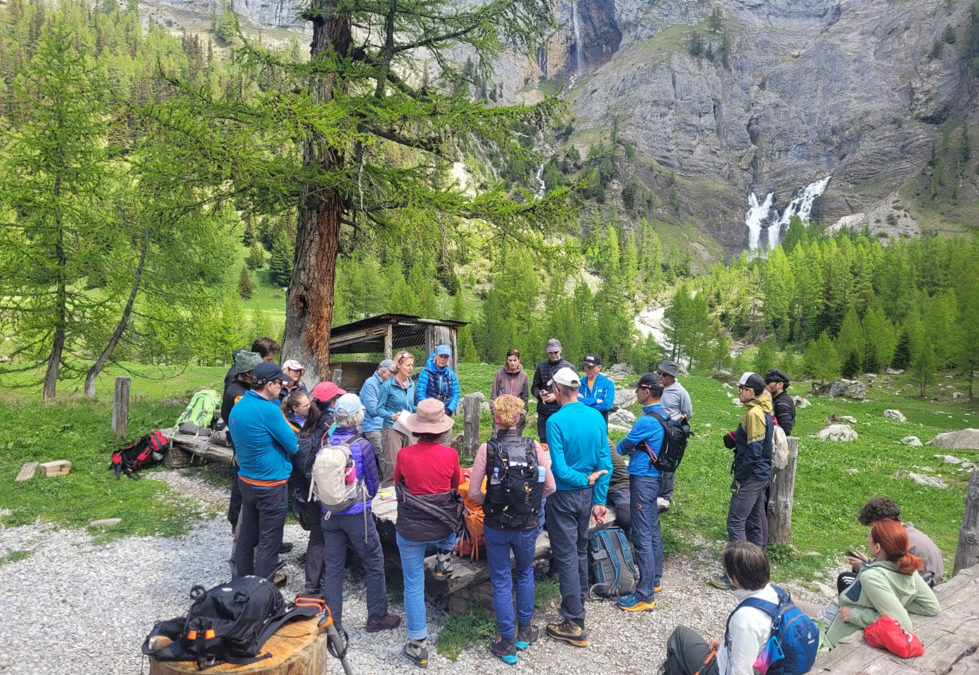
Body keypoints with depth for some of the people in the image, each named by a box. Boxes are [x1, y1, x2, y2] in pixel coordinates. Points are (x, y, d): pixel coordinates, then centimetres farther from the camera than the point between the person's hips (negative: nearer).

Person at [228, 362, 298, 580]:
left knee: (246, 536, 20)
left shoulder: (238, 406, 5)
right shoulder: (268, 410, -23)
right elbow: (292, 445, -14)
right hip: (270, 485, -9)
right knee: (268, 543, 3)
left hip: (246, 480, 9)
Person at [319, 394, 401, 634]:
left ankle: (332, 621, 22)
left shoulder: (326, 442, -5)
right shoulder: (362, 445, -16)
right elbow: (373, 483, -6)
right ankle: (377, 616, 22)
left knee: (332, 567, 13)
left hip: (329, 513, 5)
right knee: (374, 563, 12)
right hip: (356, 514, -4)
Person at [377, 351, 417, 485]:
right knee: (392, 465, -7)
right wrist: (393, 416, -23)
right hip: (392, 429, -6)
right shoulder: (388, 385, -9)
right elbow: (379, 409, -7)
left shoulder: (411, 384, 10)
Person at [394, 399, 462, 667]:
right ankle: (444, 555, 26)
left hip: (411, 529, -1)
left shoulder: (404, 455, -15)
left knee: (414, 586, 12)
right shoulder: (450, 454, -14)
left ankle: (417, 645, 17)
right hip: (444, 526, 1)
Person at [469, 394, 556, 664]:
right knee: (525, 573, 26)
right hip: (528, 525, 2)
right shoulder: (534, 446, -11)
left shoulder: (486, 449, -15)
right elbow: (550, 486, -6)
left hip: (496, 527, -1)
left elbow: (474, 493, -12)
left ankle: (507, 643, 25)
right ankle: (525, 631, 39)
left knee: (501, 581, 15)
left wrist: (490, 503, 7)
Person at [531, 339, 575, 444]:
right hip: (543, 412, 3)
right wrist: (540, 394, -7)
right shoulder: (541, 367, 11)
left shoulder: (569, 368, 2)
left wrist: (557, 396, -12)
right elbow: (534, 388, 15)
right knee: (544, 442, 11)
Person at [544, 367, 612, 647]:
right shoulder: (597, 417, -3)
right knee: (580, 550, 22)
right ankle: (578, 604, 40)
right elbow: (605, 463, -2)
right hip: (587, 496, 6)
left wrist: (585, 479, -9)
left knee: (566, 557, 3)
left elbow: (559, 468, -24)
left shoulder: (556, 421, -21)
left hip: (563, 496, -6)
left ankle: (575, 625, 10)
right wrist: (599, 500, 2)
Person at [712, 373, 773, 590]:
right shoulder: (764, 412, 12)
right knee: (754, 522, 17)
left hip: (750, 476, -10)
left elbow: (754, 451, -22)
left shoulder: (754, 413, -19)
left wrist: (740, 478, -16)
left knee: (735, 522, -7)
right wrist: (735, 438, 5)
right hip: (761, 476, 10)